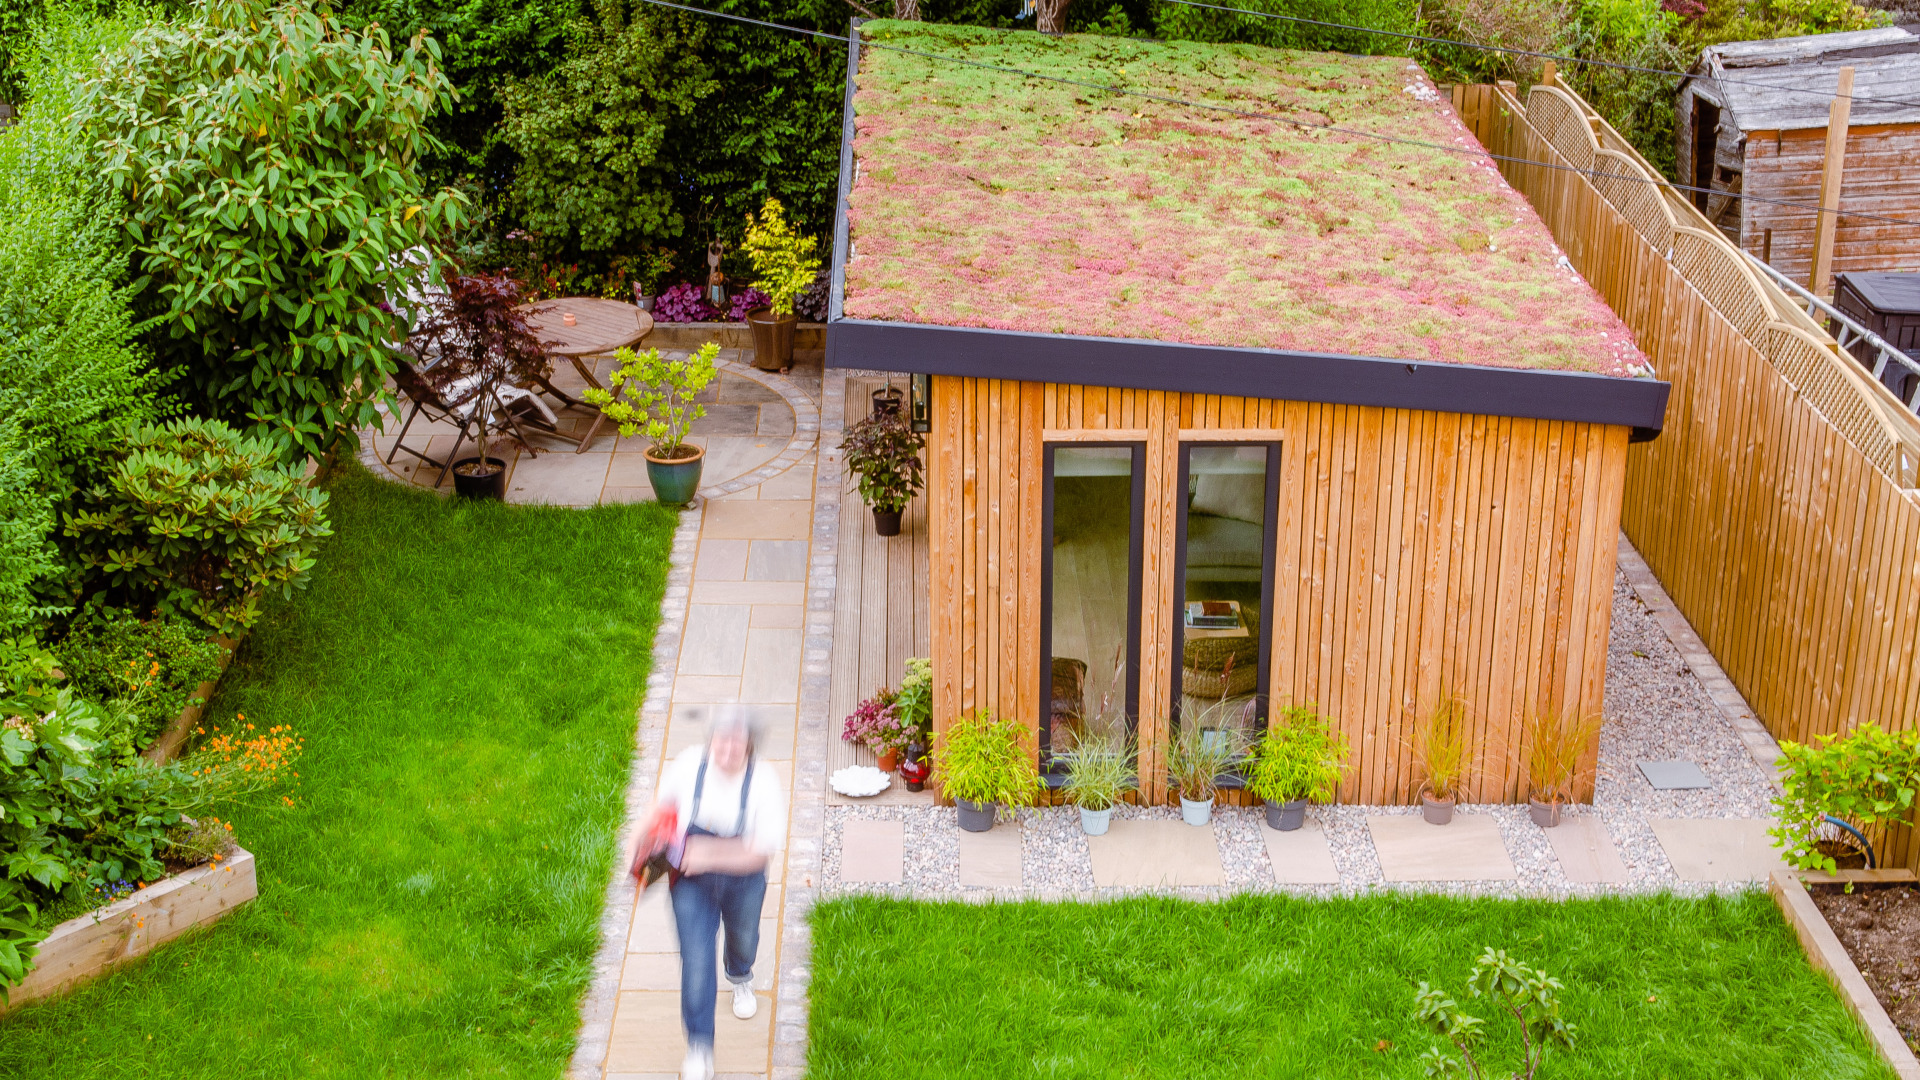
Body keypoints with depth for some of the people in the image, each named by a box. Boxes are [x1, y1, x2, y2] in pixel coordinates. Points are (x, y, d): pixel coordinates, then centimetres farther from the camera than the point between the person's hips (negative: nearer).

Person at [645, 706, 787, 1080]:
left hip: (743, 881, 1)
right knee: (696, 960, -4)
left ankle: (741, 980, 67)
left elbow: (764, 850, -28)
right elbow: (662, 810, 2)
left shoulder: (763, 782, -26)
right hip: (692, 881, 0)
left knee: (743, 938, 29)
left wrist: (711, 854, -38)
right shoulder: (688, 766, -20)